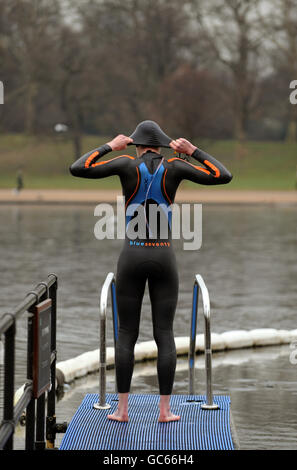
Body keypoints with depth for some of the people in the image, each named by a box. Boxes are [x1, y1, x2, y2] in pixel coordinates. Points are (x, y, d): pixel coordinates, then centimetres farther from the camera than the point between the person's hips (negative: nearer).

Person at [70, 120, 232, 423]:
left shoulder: (127, 164, -5)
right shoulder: (174, 167, -2)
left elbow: (77, 169, -8)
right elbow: (224, 176, 0)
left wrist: (109, 146, 3)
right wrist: (194, 151, 7)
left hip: (132, 257, 0)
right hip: (164, 258, 1)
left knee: (126, 335, 6)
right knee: (165, 335, 3)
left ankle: (122, 408, 4)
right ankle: (165, 409, 1)